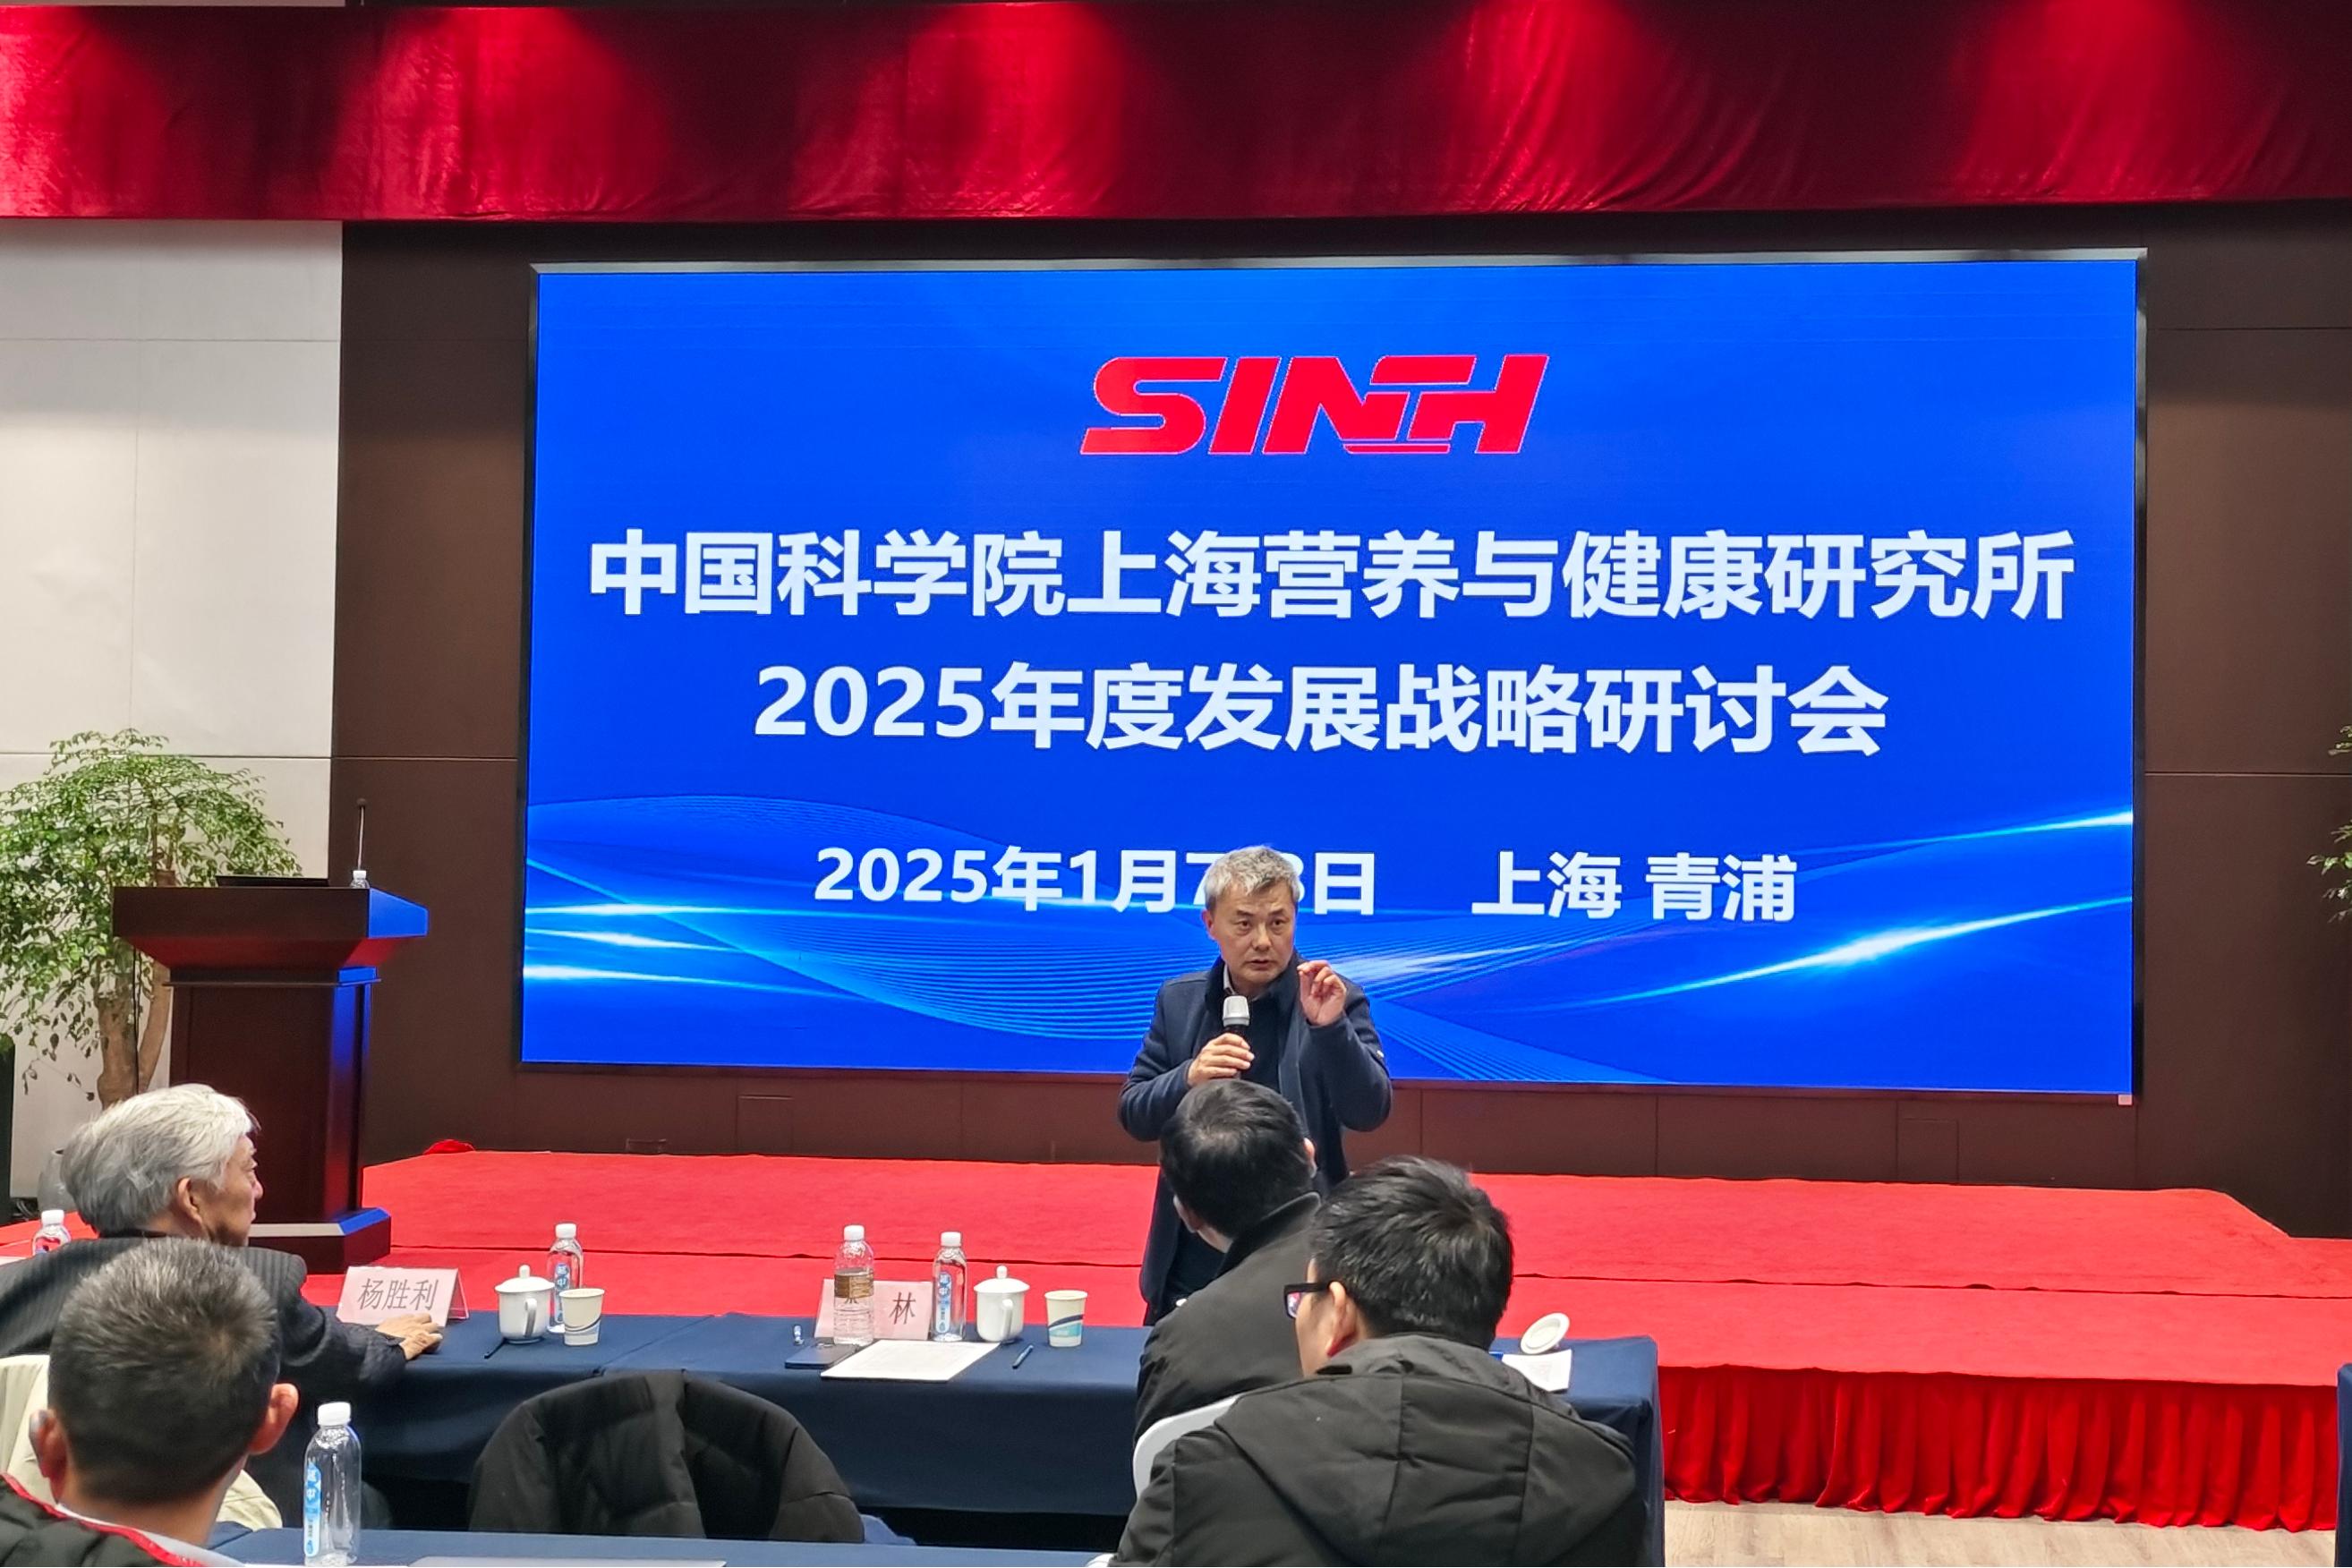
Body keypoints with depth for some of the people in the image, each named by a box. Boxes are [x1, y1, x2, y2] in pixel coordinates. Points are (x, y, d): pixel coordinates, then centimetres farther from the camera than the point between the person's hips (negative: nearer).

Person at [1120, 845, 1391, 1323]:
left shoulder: (1333, 1000, -6)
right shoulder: (1179, 1000, 4)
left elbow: (1369, 1113, -12)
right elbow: (1133, 1115, 3)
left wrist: (1330, 1027, -28)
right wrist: (1189, 1078, -17)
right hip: (1193, 1260, 3)